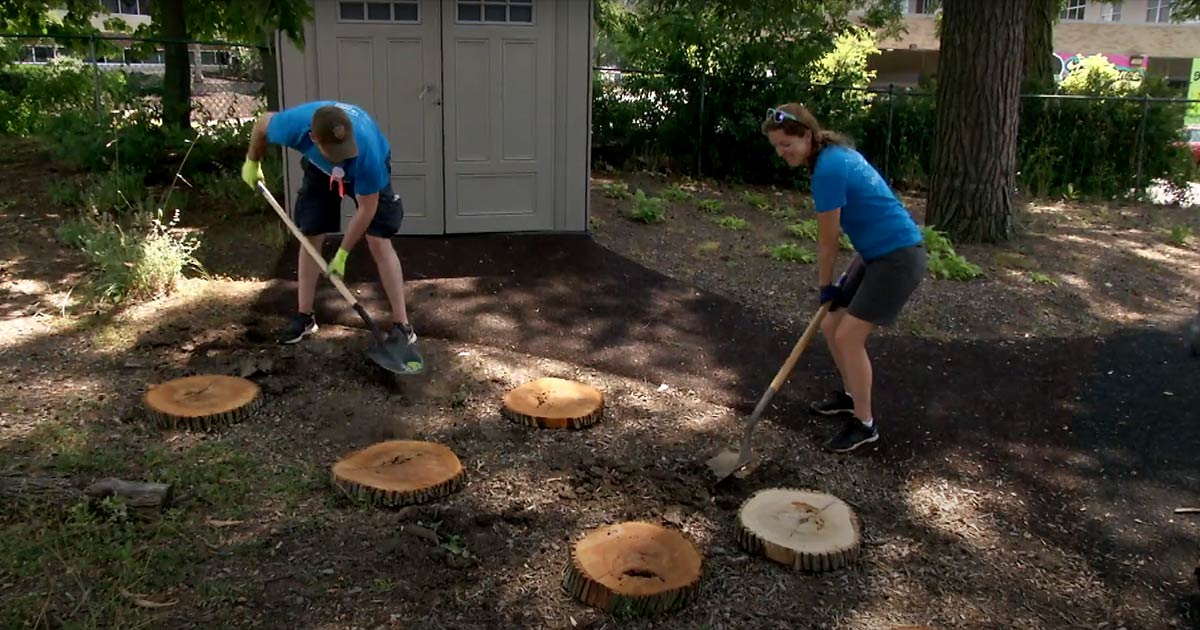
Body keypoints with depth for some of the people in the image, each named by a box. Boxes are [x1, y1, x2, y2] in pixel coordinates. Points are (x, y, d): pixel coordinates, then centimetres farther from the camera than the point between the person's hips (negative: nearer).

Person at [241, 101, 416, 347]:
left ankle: (402, 325, -8)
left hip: (369, 171, -3)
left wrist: (342, 254, -23)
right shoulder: (294, 124, -38)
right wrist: (252, 162, 4)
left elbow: (366, 209, -31)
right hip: (320, 169, 3)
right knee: (311, 237, 3)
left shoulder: (366, 150, -44)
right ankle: (304, 317, 17)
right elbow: (263, 122, -12)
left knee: (379, 243, -13)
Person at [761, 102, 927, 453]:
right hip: (876, 254, 10)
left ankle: (865, 424, 7)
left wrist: (825, 286, 1)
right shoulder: (837, 152, 6)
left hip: (900, 257, -10)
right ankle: (850, 396, 34)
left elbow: (827, 242, -14)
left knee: (848, 336, -8)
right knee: (832, 326, 13)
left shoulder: (828, 170, -24)